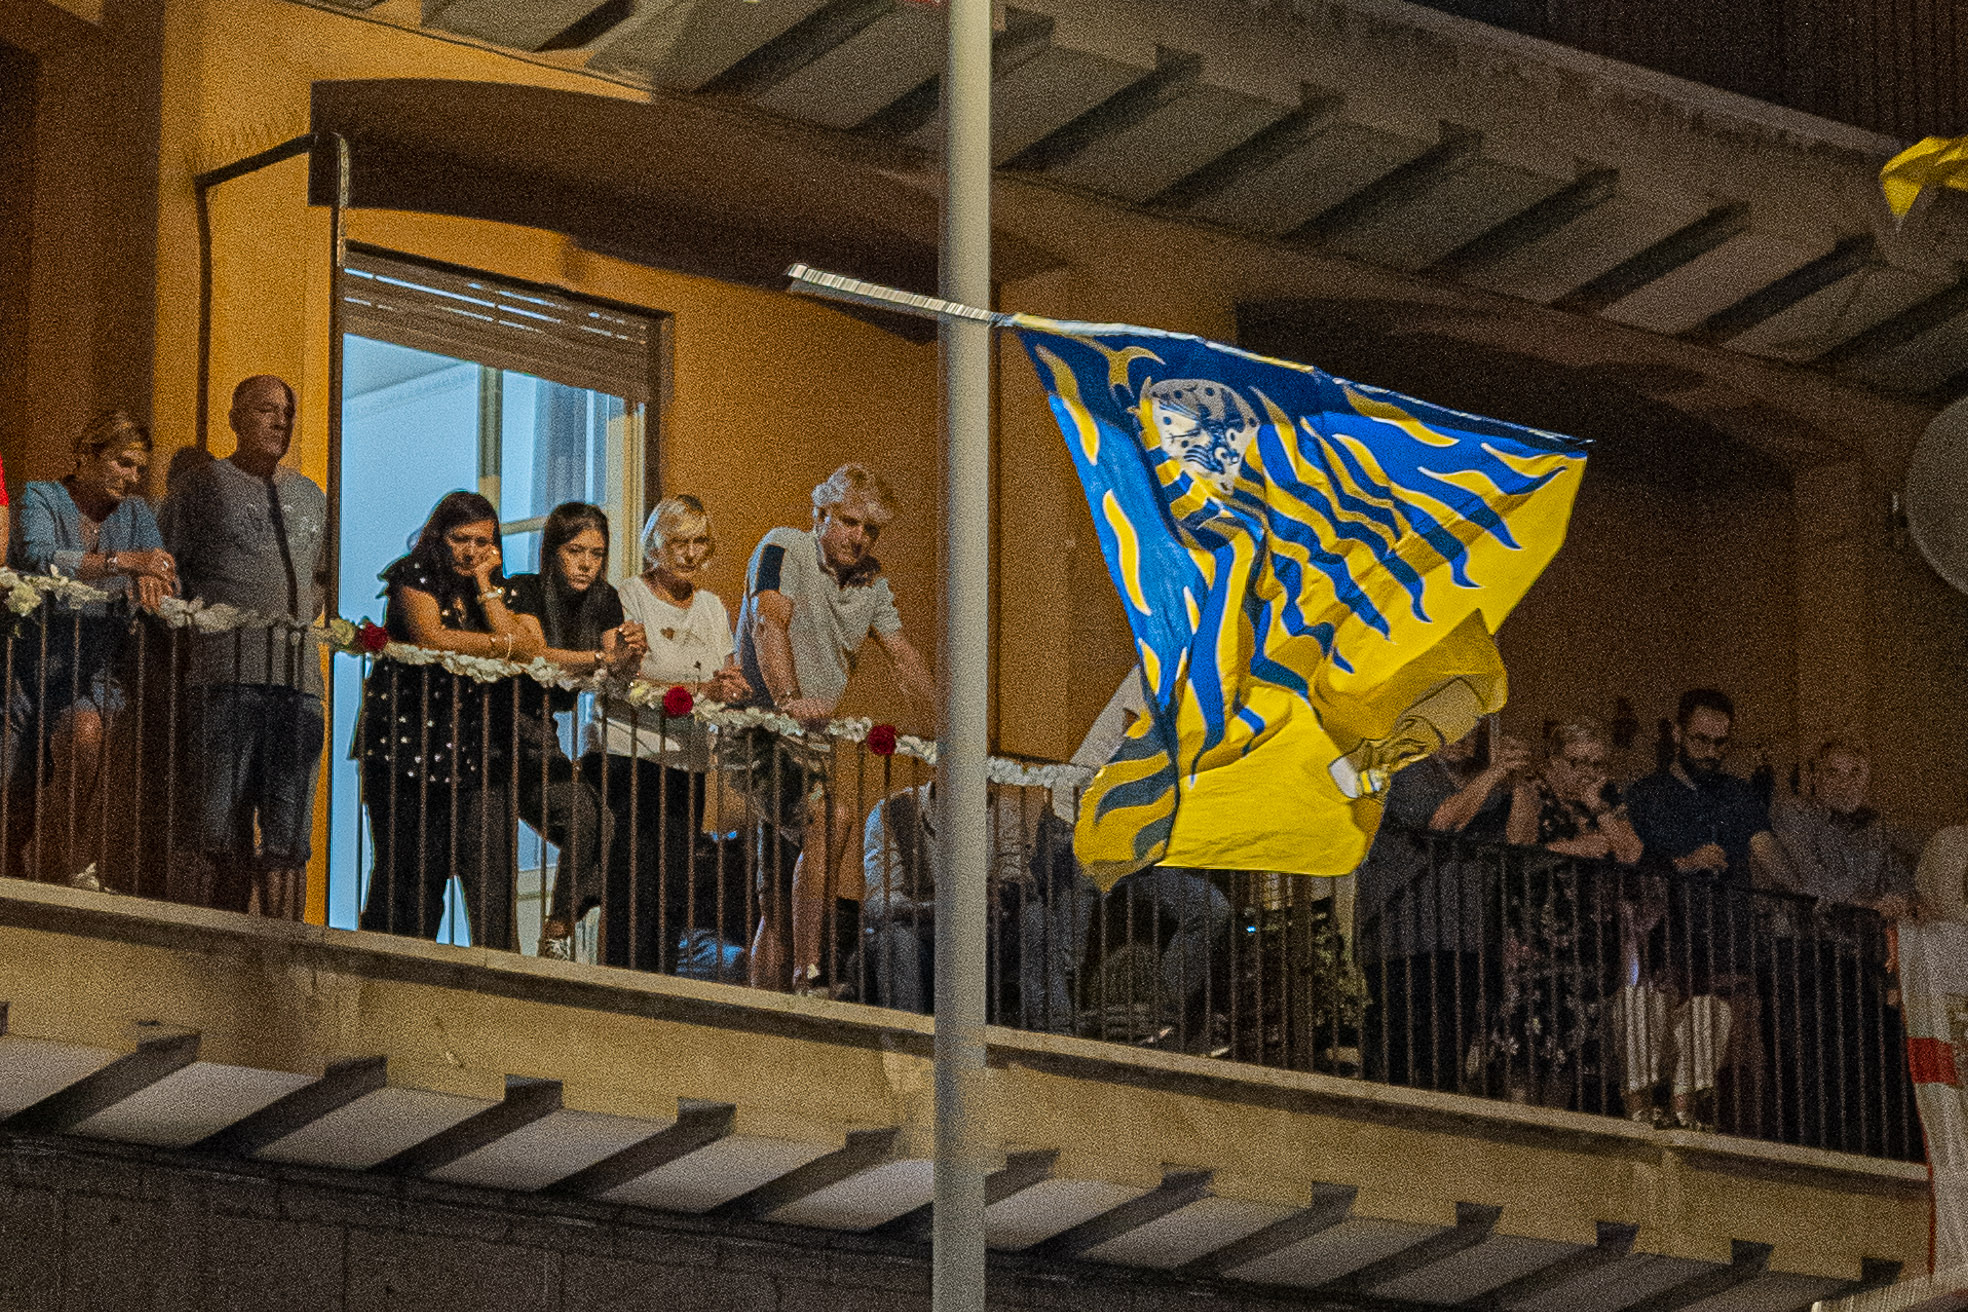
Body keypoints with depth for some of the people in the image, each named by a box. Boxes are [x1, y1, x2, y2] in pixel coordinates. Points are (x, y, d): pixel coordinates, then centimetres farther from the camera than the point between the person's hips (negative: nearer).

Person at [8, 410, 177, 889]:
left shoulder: (135, 514, 15)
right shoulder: (41, 499, 0)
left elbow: (165, 577, 1)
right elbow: (37, 558, -20)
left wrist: (148, 580, -24)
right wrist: (122, 561, -29)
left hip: (93, 670, 2)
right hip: (30, 664, -2)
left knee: (86, 731, -31)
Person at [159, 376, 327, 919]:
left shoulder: (311, 497, 22)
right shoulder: (201, 484, 9)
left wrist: (303, 618, 14)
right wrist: (198, 618, -6)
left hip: (299, 674, 4)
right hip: (227, 667, -4)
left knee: (288, 835, -2)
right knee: (226, 827, -5)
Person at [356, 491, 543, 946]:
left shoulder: (496, 589, 16)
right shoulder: (416, 576, 0)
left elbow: (529, 650, 0)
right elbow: (430, 637, -17)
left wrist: (485, 586, -1)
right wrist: (505, 645, -8)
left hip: (473, 750, 4)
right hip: (407, 748, -4)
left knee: (493, 872, -7)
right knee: (408, 872, -3)